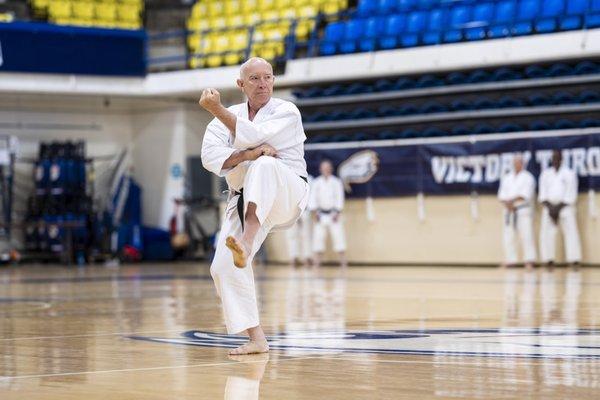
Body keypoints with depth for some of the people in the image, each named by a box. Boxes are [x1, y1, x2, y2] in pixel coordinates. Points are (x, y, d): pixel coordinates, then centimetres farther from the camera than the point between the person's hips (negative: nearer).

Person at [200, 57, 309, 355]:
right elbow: (210, 156, -6)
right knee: (224, 266, -11)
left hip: (286, 194, -4)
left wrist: (216, 109, -14)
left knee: (264, 166, -38)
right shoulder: (227, 117, 10)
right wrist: (246, 155, -22)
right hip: (246, 201, 5)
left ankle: (246, 243, -51)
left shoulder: (286, 112, -1)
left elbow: (253, 136, -18)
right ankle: (256, 339, -2)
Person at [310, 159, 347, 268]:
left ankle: (343, 262, -5)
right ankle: (317, 262, 3)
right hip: (321, 214, 2)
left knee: (338, 236, -7)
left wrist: (337, 213, -10)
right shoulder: (317, 183, 6)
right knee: (318, 237, -2)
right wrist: (314, 213, -6)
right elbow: (313, 198, 3)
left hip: (333, 213, -2)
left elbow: (339, 198, -2)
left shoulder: (336, 182, 2)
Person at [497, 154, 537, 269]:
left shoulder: (527, 177, 2)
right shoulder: (506, 177, 16)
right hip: (508, 210, 5)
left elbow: (525, 194, -9)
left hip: (523, 209, -5)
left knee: (526, 236, -12)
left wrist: (513, 201, -16)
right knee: (508, 237, 2)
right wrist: (507, 203, -10)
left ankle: (529, 261, -15)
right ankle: (510, 261, 9)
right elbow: (502, 195, 9)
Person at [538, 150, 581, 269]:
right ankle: (549, 262, -5)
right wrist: (550, 208, -9)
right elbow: (543, 193, 6)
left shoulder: (569, 173, 2)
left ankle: (574, 261, -14)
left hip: (564, 206, -3)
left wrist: (558, 208, -11)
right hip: (549, 207, 3)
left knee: (570, 232, -11)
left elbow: (570, 195, -4)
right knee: (546, 233, -7)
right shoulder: (546, 173, 12)